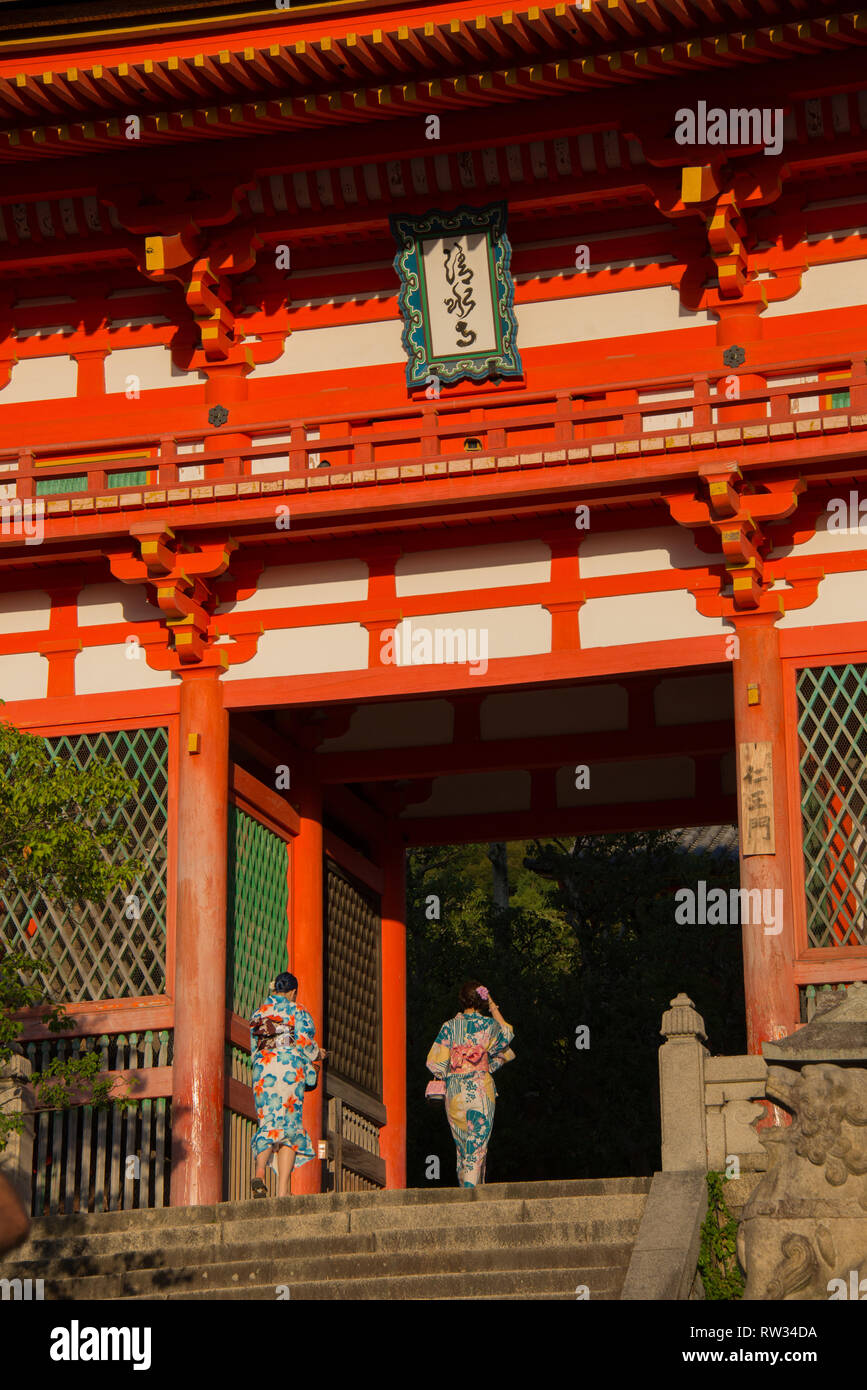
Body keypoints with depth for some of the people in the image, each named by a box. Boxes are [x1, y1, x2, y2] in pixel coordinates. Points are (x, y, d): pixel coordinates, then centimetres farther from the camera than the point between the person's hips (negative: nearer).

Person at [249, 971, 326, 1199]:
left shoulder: (259, 1013, 15)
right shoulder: (295, 1011, 1)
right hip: (289, 1070, -4)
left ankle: (259, 1171, -25)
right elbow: (304, 1042, -5)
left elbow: (253, 1048, 18)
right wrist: (317, 1054, 15)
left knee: (267, 1124, 5)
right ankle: (282, 1191, -10)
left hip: (262, 1070, 4)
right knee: (289, 1128, -2)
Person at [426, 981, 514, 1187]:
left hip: (455, 1092, 2)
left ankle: (464, 1186, 17)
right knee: (478, 1140, -4)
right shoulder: (489, 1025, -4)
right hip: (481, 1090, -2)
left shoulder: (449, 1027, -1)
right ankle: (471, 1185, -20)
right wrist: (494, 1009, 25)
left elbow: (435, 1062, -1)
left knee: (462, 1144, 13)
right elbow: (507, 1033, 18)